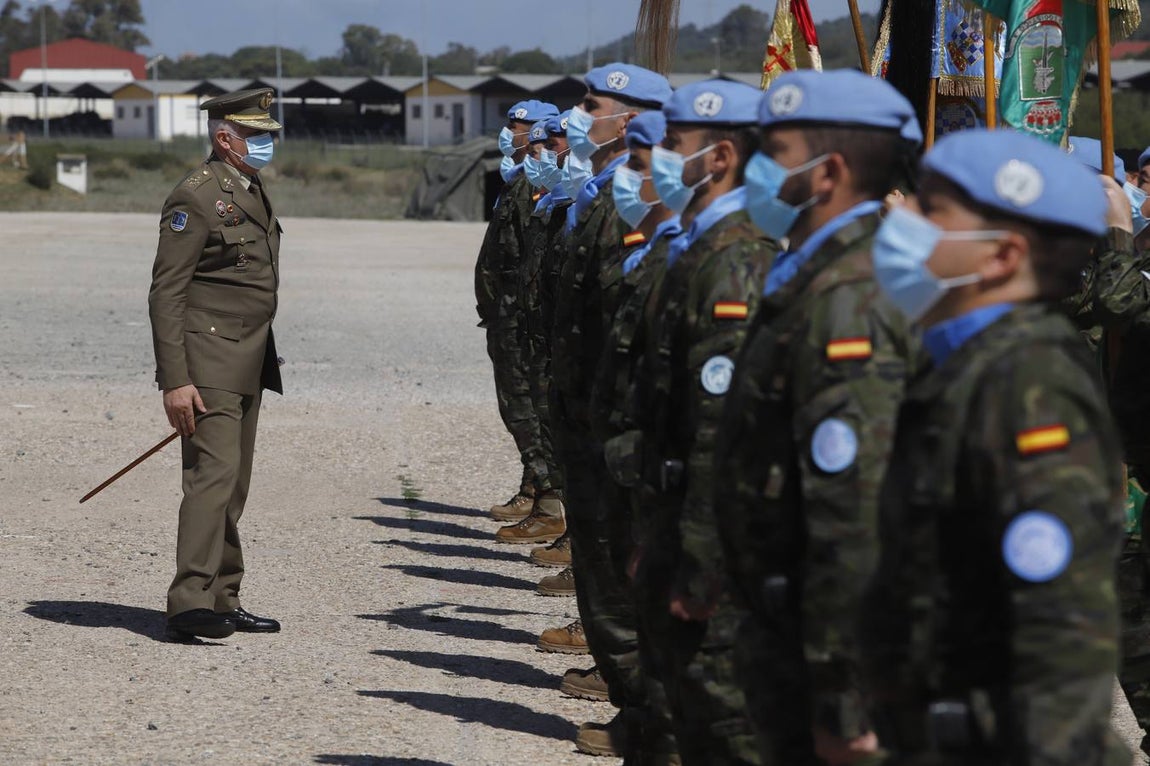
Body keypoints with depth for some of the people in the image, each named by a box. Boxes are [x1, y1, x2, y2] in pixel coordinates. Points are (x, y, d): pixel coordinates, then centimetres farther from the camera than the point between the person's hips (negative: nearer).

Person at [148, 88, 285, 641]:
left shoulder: (253, 193, 17)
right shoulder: (196, 197, -12)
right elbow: (166, 293, -15)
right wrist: (175, 381, -21)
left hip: (248, 368, 9)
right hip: (208, 367, -9)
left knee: (233, 487, 10)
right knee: (213, 474, -17)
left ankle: (222, 601, 15)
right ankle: (190, 603, -21)